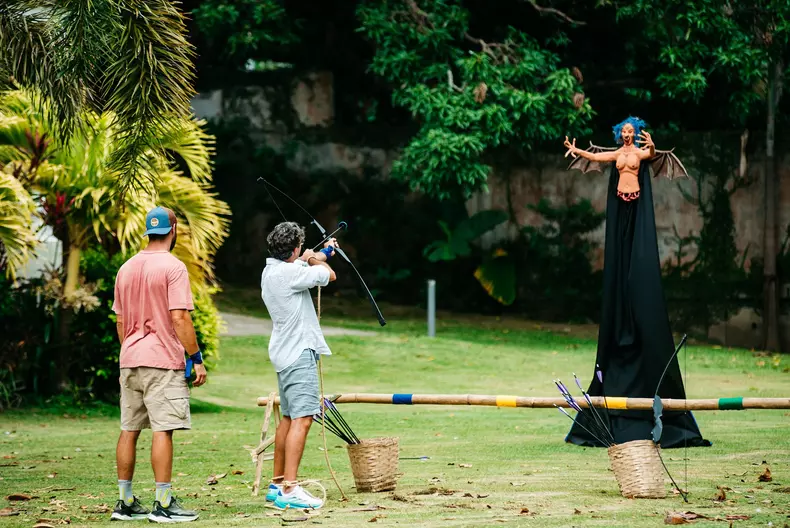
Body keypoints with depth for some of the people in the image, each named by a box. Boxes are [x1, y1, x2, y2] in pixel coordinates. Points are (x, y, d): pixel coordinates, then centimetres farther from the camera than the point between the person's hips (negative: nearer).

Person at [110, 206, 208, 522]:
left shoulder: (126, 268, 12)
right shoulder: (173, 267, -10)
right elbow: (179, 319, -16)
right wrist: (197, 359, -11)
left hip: (130, 361, 7)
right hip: (163, 360, -7)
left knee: (129, 430, 10)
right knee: (162, 429, -7)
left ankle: (125, 503, 14)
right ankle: (163, 504, -9)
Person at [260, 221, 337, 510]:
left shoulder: (271, 271, 11)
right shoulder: (288, 273, -18)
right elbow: (329, 275, -9)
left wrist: (317, 255, 36)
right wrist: (317, 260, 9)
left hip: (285, 353, 11)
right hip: (299, 353, -10)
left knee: (288, 418, 16)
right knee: (302, 419, -13)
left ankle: (277, 485, 21)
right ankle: (289, 489, -19)